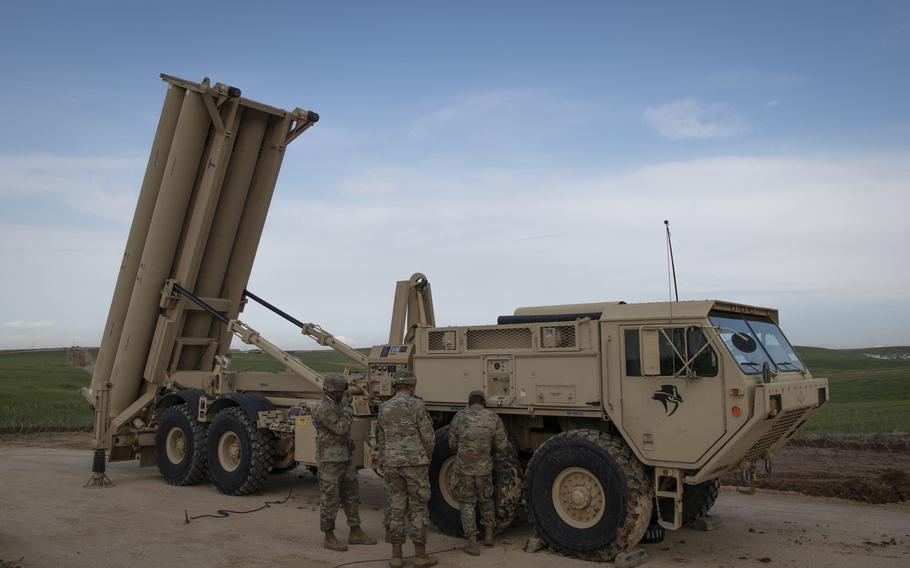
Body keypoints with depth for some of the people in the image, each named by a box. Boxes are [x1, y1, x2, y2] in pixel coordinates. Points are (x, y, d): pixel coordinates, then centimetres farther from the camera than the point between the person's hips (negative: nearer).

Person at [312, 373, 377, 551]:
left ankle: (355, 533, 20)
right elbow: (341, 428, -23)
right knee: (330, 499, 0)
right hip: (329, 461, -9)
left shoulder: (338, 405, 12)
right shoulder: (323, 409, -18)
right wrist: (347, 407, -16)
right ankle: (329, 538, 11)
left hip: (345, 459, 9)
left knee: (351, 496, 12)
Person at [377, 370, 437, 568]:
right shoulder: (416, 405, -11)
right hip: (415, 463, -4)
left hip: (392, 464, 5)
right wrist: (426, 459, 8)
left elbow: (381, 441, 12)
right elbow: (428, 437, -10)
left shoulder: (384, 408, 7)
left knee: (396, 508, 9)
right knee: (418, 508, 4)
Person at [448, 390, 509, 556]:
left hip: (463, 467, -1)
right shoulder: (493, 417, -2)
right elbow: (502, 446, -1)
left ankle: (472, 545, 10)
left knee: (467, 504, 10)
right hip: (484, 467, 1)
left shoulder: (459, 417, -2)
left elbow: (452, 444, 5)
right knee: (486, 500, 24)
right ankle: (488, 535, 27)